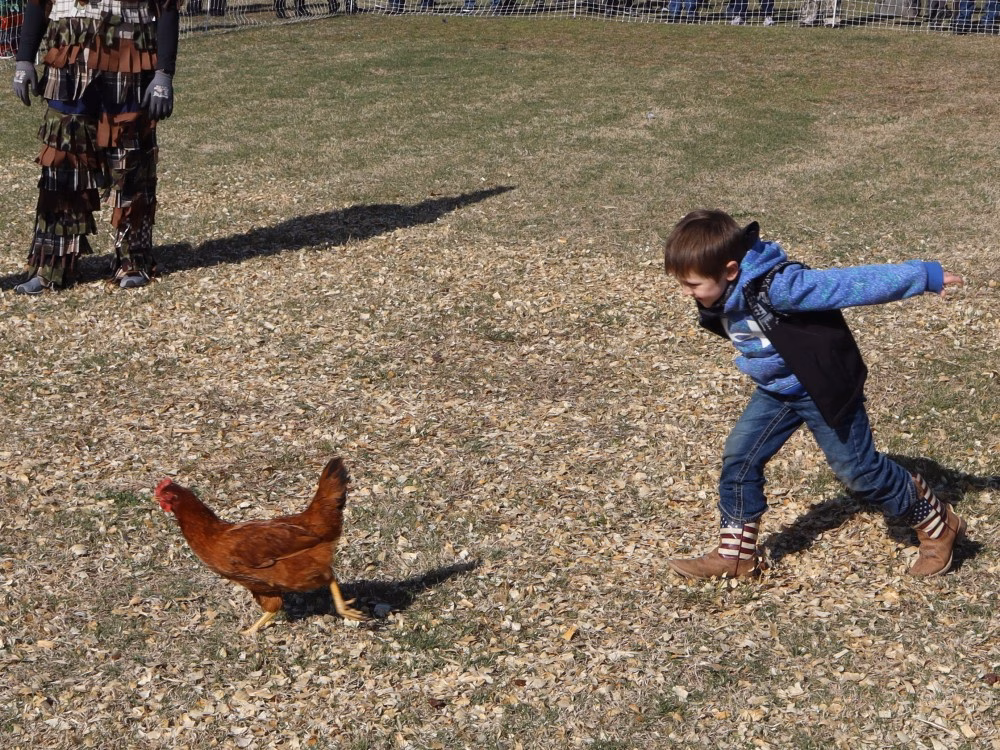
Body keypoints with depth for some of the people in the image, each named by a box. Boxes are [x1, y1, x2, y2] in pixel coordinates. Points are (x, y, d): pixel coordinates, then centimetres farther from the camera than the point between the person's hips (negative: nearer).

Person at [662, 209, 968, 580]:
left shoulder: (775, 287, -34)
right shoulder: (725, 297, -7)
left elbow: (851, 284, -31)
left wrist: (925, 276, -26)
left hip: (824, 389, -8)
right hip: (777, 392, 8)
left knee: (857, 468, 3)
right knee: (739, 457, 1)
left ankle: (938, 524, 25)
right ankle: (736, 554, 13)